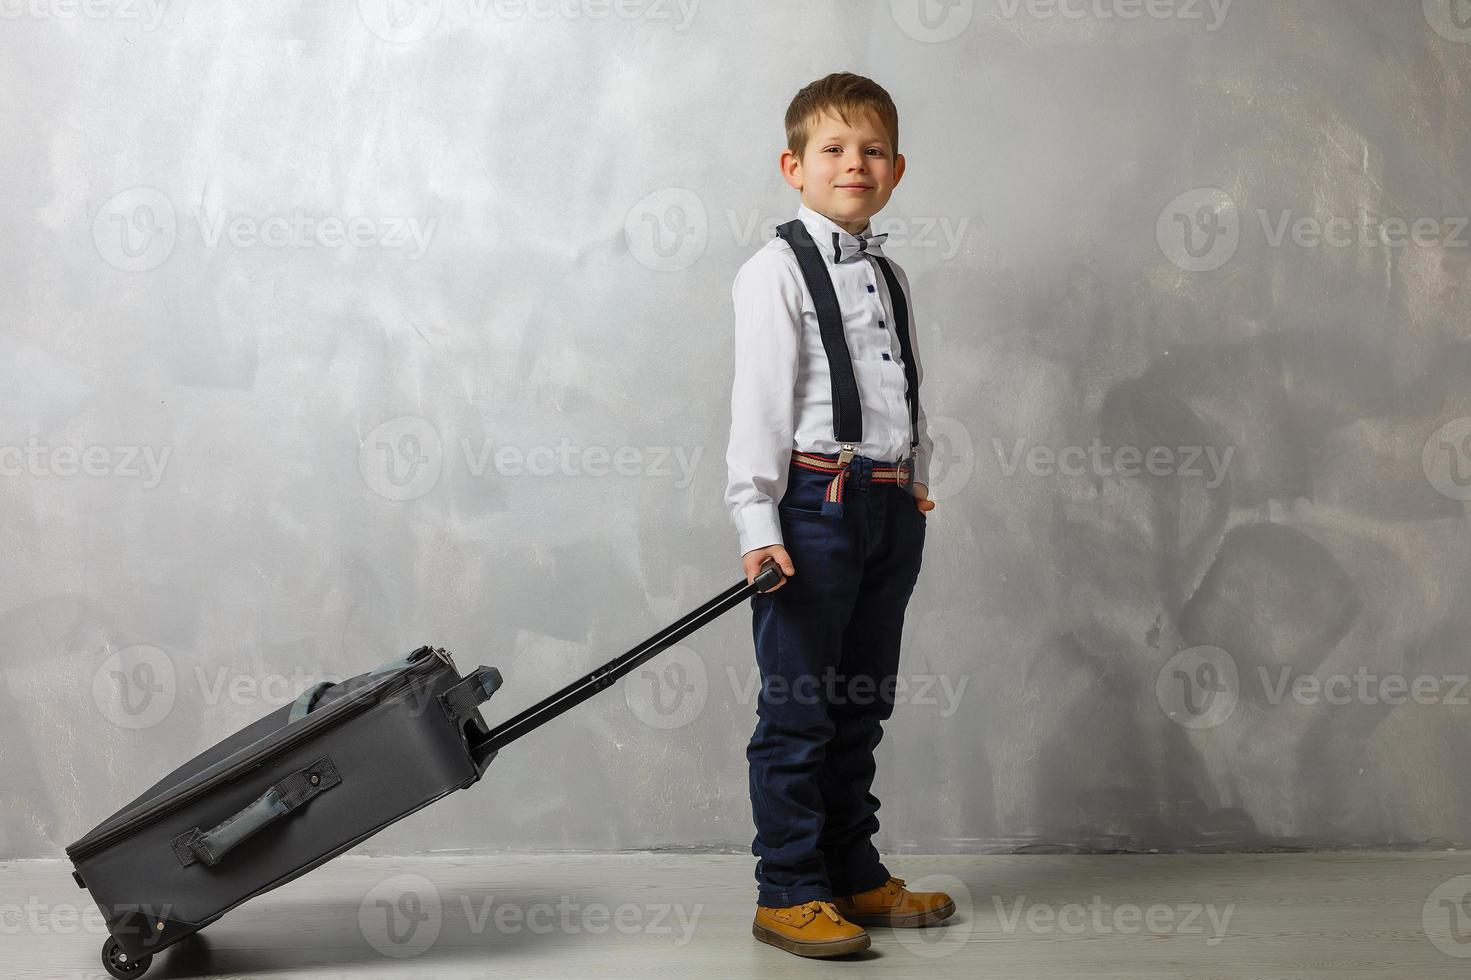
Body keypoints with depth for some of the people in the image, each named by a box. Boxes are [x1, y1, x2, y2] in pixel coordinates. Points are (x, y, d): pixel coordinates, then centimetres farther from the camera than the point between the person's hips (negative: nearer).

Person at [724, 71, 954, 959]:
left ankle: (856, 875, 26)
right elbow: (758, 400, -12)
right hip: (816, 499, -7)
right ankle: (788, 893, 7)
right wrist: (758, 523, -17)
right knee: (800, 710, -2)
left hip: (890, 509, 8)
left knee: (862, 708, 15)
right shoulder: (777, 272, -6)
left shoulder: (890, 276, 16)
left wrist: (919, 481, 12)